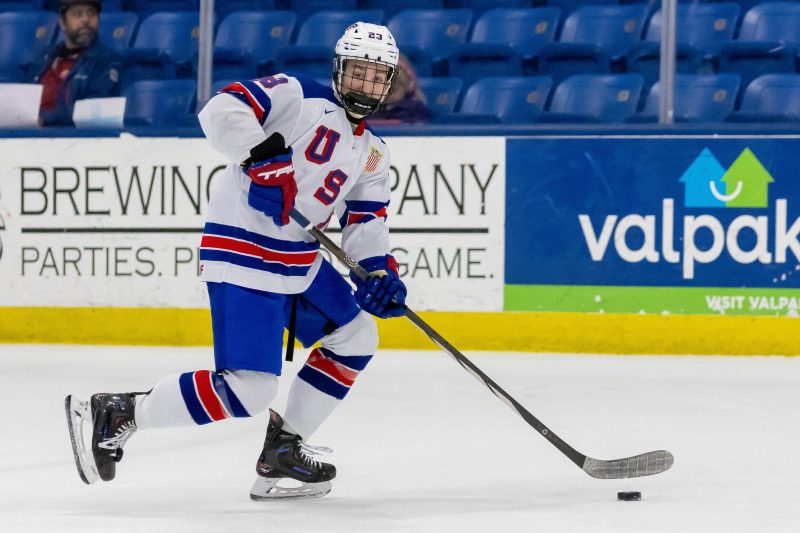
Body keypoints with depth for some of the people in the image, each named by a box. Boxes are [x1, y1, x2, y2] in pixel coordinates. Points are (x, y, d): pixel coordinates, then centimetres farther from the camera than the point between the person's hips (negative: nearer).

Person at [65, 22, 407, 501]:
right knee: (249, 391, -16)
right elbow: (223, 111, -18)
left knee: (357, 336, 14)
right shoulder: (298, 96, -6)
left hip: (301, 261, 9)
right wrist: (262, 156, -31)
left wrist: (379, 269, -7)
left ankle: (283, 449, 18)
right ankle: (115, 415, -8)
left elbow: (367, 221, 12)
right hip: (244, 258, -9)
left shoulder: (373, 153, 17)